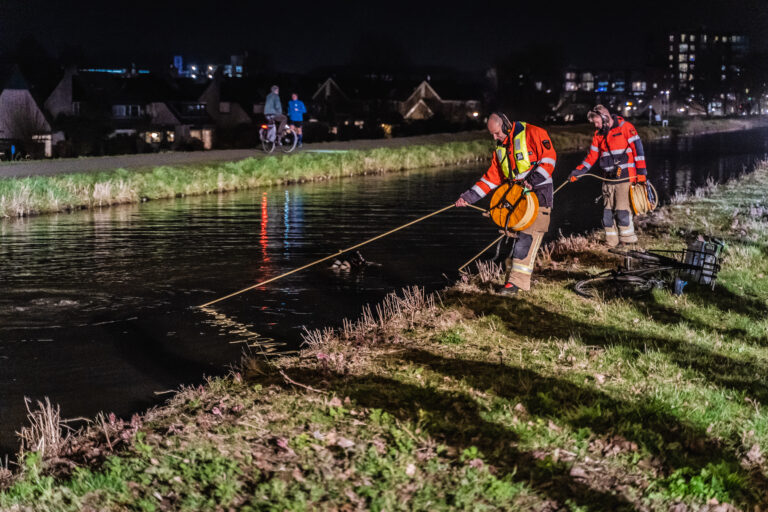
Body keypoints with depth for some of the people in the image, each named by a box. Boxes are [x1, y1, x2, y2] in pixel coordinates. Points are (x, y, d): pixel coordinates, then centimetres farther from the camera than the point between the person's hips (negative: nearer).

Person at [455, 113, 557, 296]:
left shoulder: (532, 133, -6)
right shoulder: (500, 149, 16)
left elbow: (549, 158, -12)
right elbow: (491, 178, 16)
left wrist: (532, 181, -22)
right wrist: (468, 197, 8)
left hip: (539, 193, -7)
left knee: (527, 237, -13)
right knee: (513, 235, 3)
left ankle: (517, 281, -15)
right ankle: (512, 276, 9)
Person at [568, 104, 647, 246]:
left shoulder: (625, 127, -3)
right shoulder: (598, 134, 15)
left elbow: (638, 148, -5)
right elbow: (591, 157, 16)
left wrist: (641, 172, -9)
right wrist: (578, 172, 4)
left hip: (625, 177, -6)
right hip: (608, 179, 6)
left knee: (622, 212, -12)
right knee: (608, 212, 4)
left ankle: (628, 242, -5)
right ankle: (611, 244, 10)